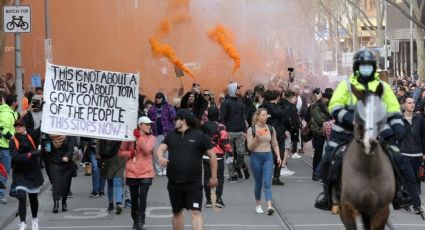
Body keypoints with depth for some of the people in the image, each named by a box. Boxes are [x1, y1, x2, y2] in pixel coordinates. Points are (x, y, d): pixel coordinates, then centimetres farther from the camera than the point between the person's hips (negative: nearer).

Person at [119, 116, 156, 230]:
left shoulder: (151, 138, 1)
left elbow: (147, 149, -17)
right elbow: (121, 152, 8)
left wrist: (139, 137, -13)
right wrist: (131, 153, -10)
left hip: (146, 172, -1)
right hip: (132, 172, 1)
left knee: (143, 197, -13)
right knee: (134, 198, 11)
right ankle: (135, 220, 27)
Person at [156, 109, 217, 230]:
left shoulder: (199, 135, -2)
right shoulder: (171, 136, 11)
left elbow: (212, 155, 2)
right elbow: (161, 148, 2)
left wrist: (213, 177, 2)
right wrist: (160, 157, -22)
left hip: (193, 183, -5)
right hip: (174, 182, 5)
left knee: (196, 212, -12)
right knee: (177, 212, 16)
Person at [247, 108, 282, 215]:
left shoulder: (271, 129, 7)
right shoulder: (251, 130, -1)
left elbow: (275, 144, 13)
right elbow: (250, 147, -4)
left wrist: (278, 156, 1)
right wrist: (256, 138, -19)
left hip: (268, 156, 1)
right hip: (256, 157, -1)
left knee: (267, 182, -11)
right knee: (258, 183, 8)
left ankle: (269, 206, -23)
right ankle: (258, 205, 26)